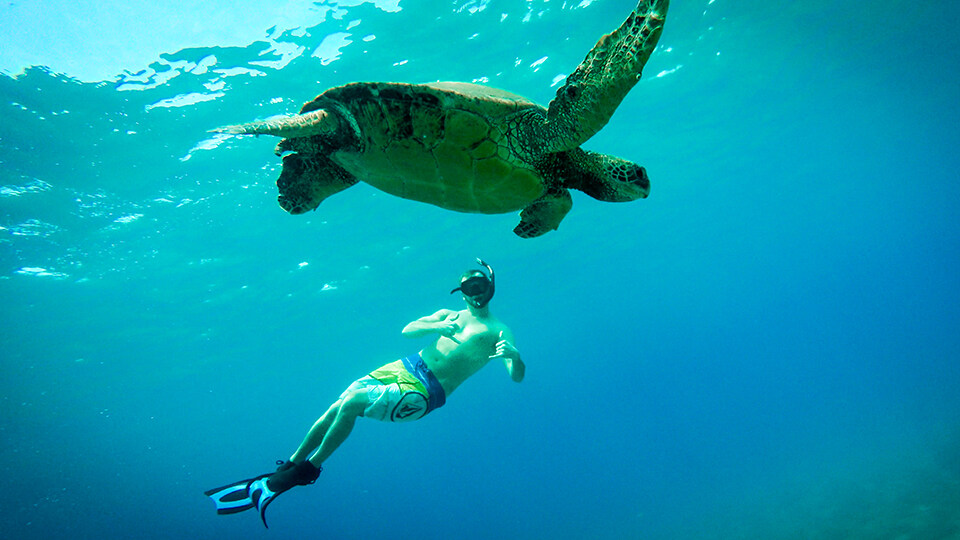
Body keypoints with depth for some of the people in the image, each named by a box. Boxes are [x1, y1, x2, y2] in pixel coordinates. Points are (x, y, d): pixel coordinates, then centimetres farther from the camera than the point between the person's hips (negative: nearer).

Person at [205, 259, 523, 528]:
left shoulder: (497, 331, 3)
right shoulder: (448, 315, 19)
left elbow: (517, 376, -10)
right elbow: (408, 330, 7)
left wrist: (512, 354, -33)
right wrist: (437, 326, -13)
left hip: (424, 392, -6)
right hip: (405, 368, 6)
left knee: (352, 403, -23)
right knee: (334, 409, -6)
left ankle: (308, 470, -7)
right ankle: (285, 470, 8)